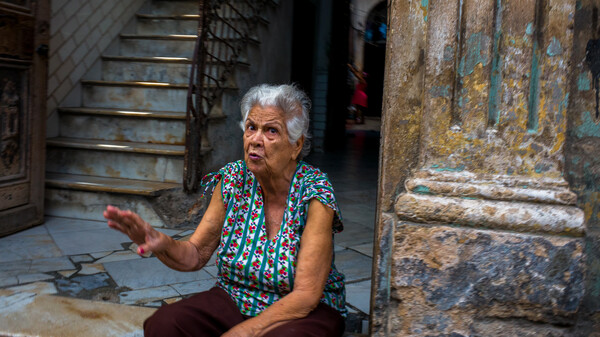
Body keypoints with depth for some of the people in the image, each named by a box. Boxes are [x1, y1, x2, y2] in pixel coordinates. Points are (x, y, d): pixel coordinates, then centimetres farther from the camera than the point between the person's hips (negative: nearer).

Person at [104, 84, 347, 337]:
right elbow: (195, 255, -1)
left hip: (305, 312, -3)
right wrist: (162, 244, -23)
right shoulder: (232, 180, -5)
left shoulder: (314, 194, -18)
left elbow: (305, 296, -19)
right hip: (233, 300, 4)